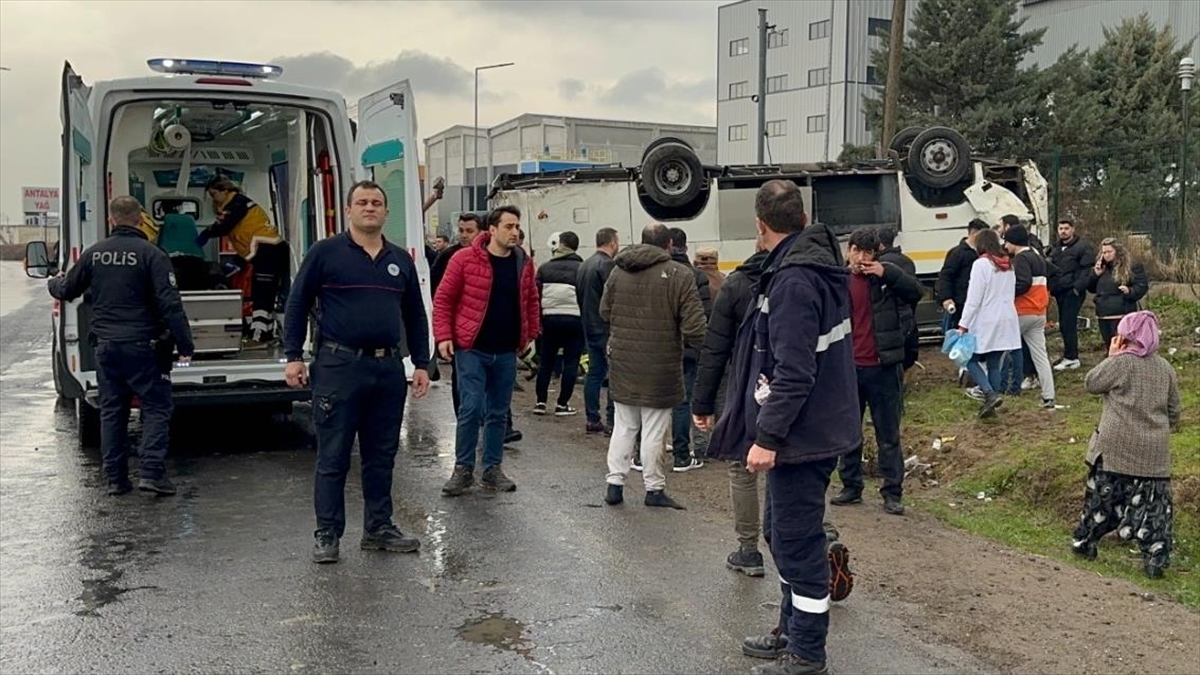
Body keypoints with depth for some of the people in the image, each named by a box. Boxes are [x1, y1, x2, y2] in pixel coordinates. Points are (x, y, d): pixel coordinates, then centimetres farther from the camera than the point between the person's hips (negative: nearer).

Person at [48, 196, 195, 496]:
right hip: (143, 347, -5)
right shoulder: (151, 255, -10)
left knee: (111, 411, 12)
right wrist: (185, 344, -12)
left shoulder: (93, 254, 5)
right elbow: (170, 304, -15)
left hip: (105, 346, 5)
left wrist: (53, 283, 43)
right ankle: (151, 472, -9)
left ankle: (116, 478, 16)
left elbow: (67, 291, 19)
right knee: (156, 407, 2)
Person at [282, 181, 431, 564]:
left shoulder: (401, 260, 12)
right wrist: (293, 356, -5)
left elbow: (415, 316, 17)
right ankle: (327, 534, 12)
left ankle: (379, 528, 24)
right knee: (333, 457, 2)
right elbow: (297, 305, 1)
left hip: (389, 370, 5)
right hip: (339, 367, -4)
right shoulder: (325, 253, -1)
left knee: (382, 456, 12)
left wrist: (421, 364, 11)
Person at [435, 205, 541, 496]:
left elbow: (531, 300, 17)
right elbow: (443, 298, -5)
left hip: (506, 352, 5)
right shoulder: (465, 259, -9)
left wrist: (531, 333, 11)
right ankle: (463, 469, 10)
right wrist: (443, 336, -10)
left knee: (498, 413, 10)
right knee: (472, 408, -5)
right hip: (472, 349, -4)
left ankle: (492, 469, 21)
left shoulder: (523, 262, 5)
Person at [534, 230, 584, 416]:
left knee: (546, 362, 13)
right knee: (570, 363, 4)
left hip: (550, 318, 3)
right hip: (574, 319, -3)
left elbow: (536, 295, 6)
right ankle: (562, 404, 5)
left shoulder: (545, 267, 7)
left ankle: (541, 402, 14)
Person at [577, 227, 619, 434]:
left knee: (595, 372, 11)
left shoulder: (584, 265, 14)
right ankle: (612, 421, -6)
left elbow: (579, 296, 19)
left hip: (590, 328, 9)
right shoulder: (608, 265, -14)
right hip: (607, 329, -9)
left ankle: (593, 420, 13)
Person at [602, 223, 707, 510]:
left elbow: (605, 312, 10)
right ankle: (654, 488, 16)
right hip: (660, 365, -4)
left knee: (623, 426, 15)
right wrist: (700, 348, 3)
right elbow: (693, 327, -16)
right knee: (654, 429, 6)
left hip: (622, 363, 4)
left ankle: (615, 483, 17)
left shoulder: (618, 271, 1)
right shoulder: (680, 274, -12)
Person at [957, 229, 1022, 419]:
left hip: (986, 322, -7)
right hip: (1007, 321, 7)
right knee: (995, 364, 11)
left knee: (970, 358, 5)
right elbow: (1011, 294, 17)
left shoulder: (981, 264, -12)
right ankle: (991, 403, 13)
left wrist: (963, 325, -13)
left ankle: (990, 394, -12)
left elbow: (974, 298, -15)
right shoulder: (1008, 265, 11)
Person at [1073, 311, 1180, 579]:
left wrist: (1111, 357, 5)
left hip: (1115, 448, -3)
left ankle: (1085, 542, 22)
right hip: (1153, 453, 3)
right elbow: (1174, 411, 13)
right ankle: (1156, 557, -2)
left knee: (1101, 496, 11)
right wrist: (1164, 430, 30)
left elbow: (1091, 384, 0)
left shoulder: (1120, 362, -11)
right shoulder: (1166, 368, 6)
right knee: (1152, 503, 4)